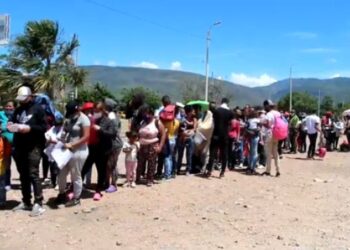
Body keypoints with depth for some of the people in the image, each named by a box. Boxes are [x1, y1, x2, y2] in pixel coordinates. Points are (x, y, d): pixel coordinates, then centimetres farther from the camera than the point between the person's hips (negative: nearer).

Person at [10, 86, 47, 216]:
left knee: (33, 174, -10)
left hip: (33, 147, -6)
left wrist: (30, 128, -22)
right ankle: (26, 202, 20)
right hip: (19, 147, 6)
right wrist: (11, 126, 1)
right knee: (23, 175, 11)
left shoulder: (38, 109, -2)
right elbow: (14, 123, 25)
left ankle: (38, 204, -9)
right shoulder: (18, 110, 16)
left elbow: (44, 127, -8)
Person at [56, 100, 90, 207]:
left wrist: (71, 145, -24)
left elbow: (86, 137, -20)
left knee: (76, 176, 3)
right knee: (61, 173, 13)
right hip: (68, 150, 8)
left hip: (78, 151, -8)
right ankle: (62, 194, 32)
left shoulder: (84, 119, -14)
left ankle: (76, 198, 18)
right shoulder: (69, 119, 11)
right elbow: (65, 131, 16)